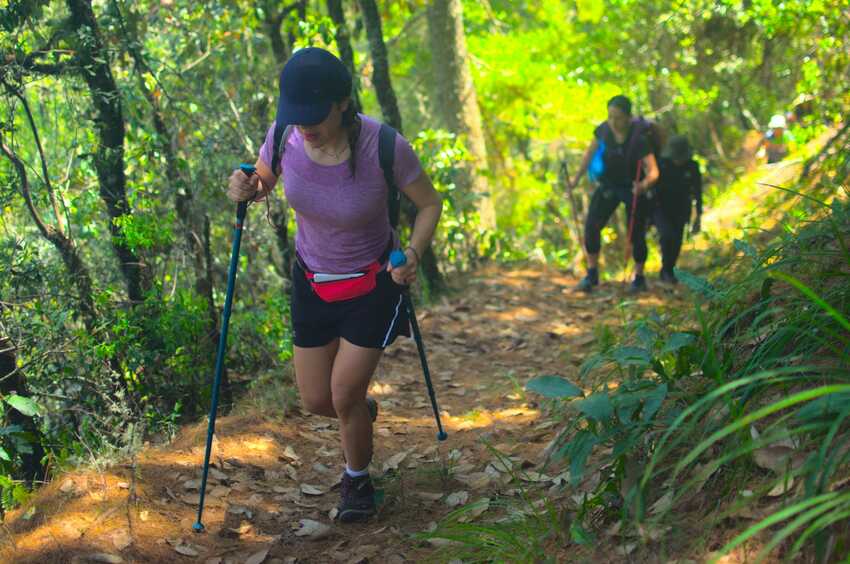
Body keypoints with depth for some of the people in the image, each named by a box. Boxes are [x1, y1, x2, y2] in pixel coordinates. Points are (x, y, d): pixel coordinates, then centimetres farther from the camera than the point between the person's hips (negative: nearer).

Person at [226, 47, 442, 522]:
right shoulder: (285, 136, -20)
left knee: (344, 395, -6)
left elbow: (430, 204, -13)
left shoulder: (384, 146, -30)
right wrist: (244, 191, -22)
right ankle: (363, 409, 48)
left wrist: (413, 254, -30)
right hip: (313, 278, 4)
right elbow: (263, 185, 2)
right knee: (316, 401, 10)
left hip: (373, 282, -4)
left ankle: (358, 480, 26)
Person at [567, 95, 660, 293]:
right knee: (591, 226, -14)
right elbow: (591, 152, 1)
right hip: (609, 185, 3)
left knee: (636, 235, 1)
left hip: (634, 188, -3)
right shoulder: (604, 129, -17)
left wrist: (644, 184, -56)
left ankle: (639, 278, 24)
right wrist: (577, 178, 8)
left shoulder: (639, 139, -30)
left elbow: (653, 172, -35)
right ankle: (592, 274, -1)